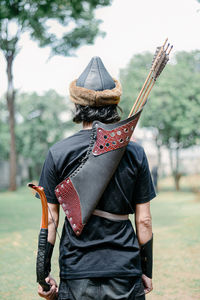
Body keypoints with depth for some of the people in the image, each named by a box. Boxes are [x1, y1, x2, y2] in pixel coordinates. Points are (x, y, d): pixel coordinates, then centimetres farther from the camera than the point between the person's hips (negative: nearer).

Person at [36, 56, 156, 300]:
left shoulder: (57, 154, -4)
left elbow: (50, 218, -3)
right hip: (125, 272, 1)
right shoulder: (134, 153, -2)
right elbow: (144, 220, 0)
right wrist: (147, 270, 10)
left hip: (76, 274, 0)